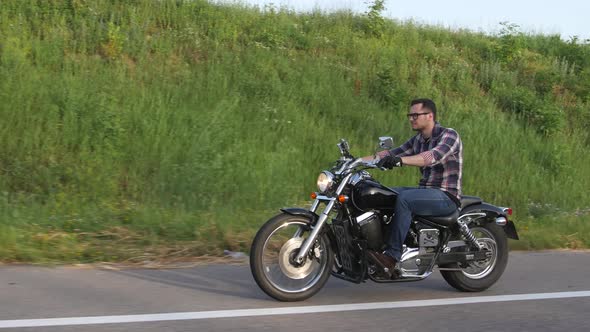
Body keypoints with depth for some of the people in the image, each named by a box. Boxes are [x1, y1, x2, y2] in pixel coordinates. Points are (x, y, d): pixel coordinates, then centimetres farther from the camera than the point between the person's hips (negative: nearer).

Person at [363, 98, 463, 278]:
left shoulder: (449, 135, -11)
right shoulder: (417, 140, 15)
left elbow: (434, 156, -31)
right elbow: (391, 153, 9)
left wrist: (400, 160, -45)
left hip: (446, 196, -8)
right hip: (425, 191, 9)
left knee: (403, 199, -32)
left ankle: (393, 256, -32)